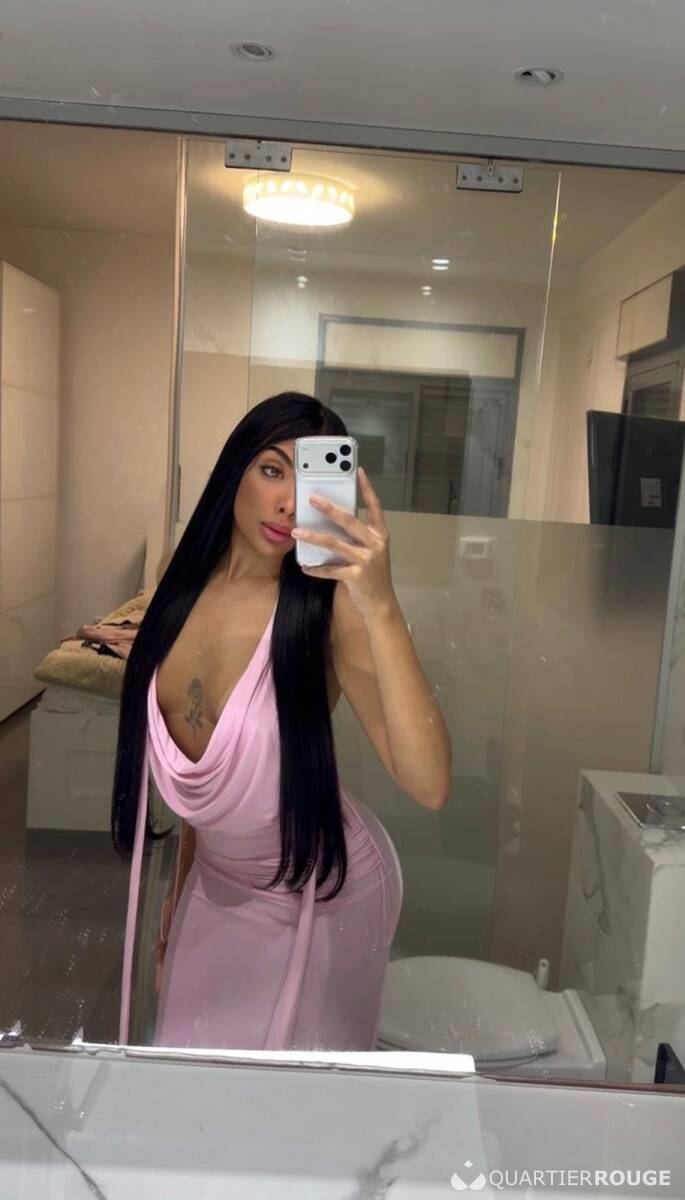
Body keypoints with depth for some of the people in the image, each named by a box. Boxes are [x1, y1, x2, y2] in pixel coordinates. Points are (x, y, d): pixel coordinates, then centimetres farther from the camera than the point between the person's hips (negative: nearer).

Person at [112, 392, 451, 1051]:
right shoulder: (183, 581, -9)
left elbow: (428, 785, -39)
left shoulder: (330, 606, -26)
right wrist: (181, 886, 13)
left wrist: (380, 606, -48)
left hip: (320, 893, -5)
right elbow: (193, 773, 4)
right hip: (216, 883, 5)